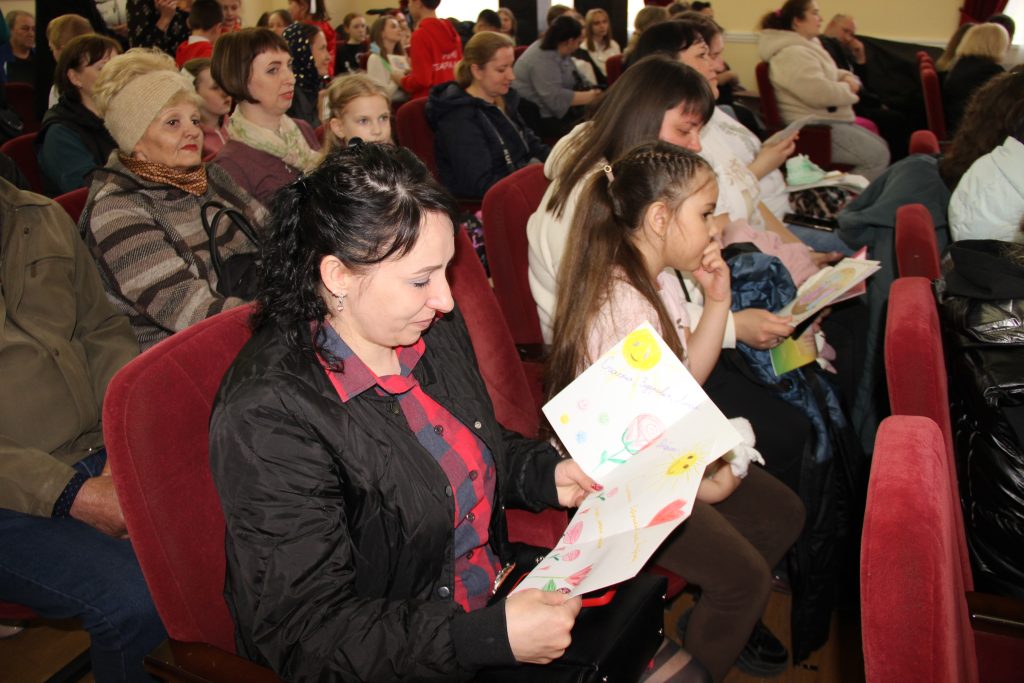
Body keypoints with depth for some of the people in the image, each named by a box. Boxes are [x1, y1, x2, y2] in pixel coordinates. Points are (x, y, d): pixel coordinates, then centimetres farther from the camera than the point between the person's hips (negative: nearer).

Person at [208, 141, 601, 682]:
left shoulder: (434, 328, -1)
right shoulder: (268, 415, -24)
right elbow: (307, 635, -23)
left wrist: (548, 475, 0)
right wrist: (496, 638, -29)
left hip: (499, 599, 8)